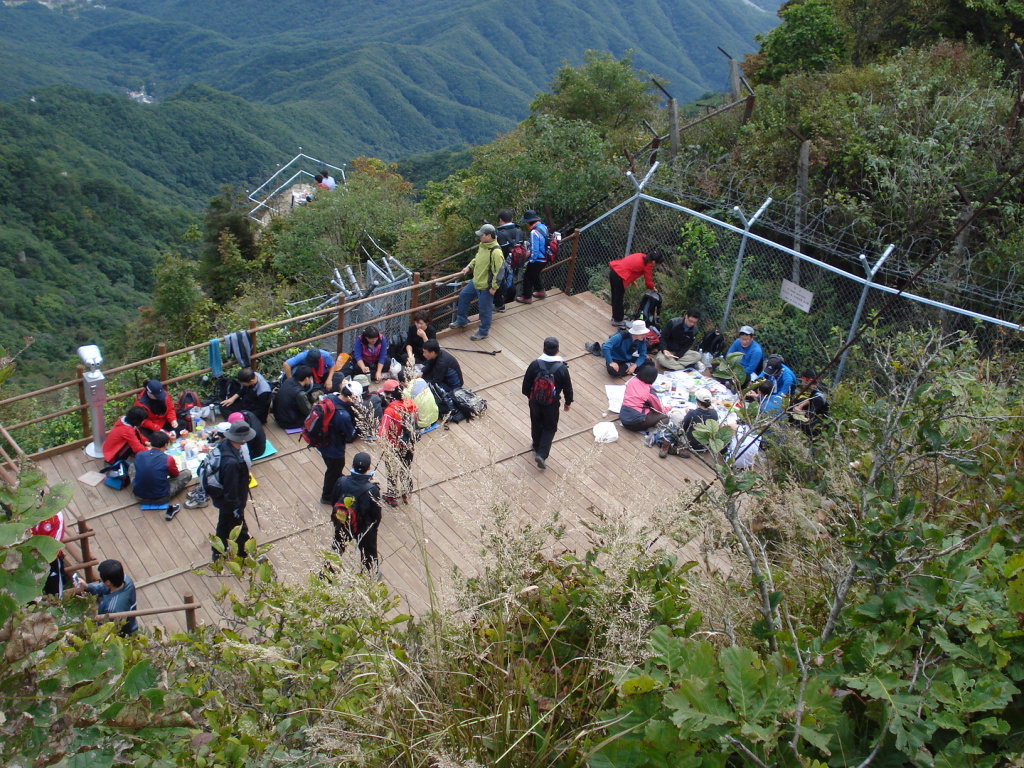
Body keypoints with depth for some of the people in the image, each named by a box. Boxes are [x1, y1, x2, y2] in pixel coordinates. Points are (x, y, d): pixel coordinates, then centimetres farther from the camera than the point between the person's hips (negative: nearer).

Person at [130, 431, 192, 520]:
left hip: (139, 496, 5)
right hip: (160, 499, -5)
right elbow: (175, 474, 3)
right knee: (187, 473, 11)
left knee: (132, 466, 28)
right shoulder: (168, 459, -18)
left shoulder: (139, 455, -7)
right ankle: (169, 507, 0)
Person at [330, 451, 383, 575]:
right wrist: (376, 525, 4)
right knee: (369, 553, 25)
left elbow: (333, 501, -6)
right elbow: (376, 513, -18)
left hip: (342, 525, 3)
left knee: (336, 549, 28)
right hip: (364, 528, -3)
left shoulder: (341, 482, -22)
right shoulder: (372, 489, -30)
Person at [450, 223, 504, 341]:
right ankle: (462, 320, 39)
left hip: (486, 287, -10)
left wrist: (494, 287, -21)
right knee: (463, 296, 22)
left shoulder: (495, 252, -28)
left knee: (485, 309, 5)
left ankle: (483, 332, 23)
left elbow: (499, 271, -25)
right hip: (476, 281, 10)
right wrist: (469, 267, 11)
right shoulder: (482, 245, 1)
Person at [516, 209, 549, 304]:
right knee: (536, 274, 30)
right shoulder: (543, 227, 0)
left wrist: (531, 261, -12)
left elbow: (535, 250, -25)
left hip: (537, 260, -8)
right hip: (544, 258, 8)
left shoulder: (534, 232, -28)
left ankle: (527, 297, 20)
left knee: (528, 277, 9)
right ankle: (540, 291, 43)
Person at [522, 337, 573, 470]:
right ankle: (542, 454, 2)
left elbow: (526, 385, -5)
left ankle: (537, 447, 46)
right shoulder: (562, 368, -20)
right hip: (552, 404, -2)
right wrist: (568, 402, 10)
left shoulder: (535, 364, -16)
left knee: (536, 425, 25)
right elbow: (567, 388, -8)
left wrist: (529, 395, 16)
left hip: (535, 402, 2)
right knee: (549, 428, 15)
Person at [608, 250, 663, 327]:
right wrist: (653, 288, 20)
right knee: (618, 299, 7)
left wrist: (632, 280, 28)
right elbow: (648, 281, 1)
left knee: (615, 296, 23)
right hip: (619, 276, -9)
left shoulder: (641, 256, 15)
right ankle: (618, 320, 20)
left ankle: (616, 315, 39)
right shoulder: (647, 265, -6)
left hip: (613, 269, 9)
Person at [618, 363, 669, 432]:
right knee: (665, 417, 2)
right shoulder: (649, 391, -9)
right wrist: (666, 410, 27)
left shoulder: (632, 381, 4)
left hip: (623, 417, 6)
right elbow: (658, 408, 4)